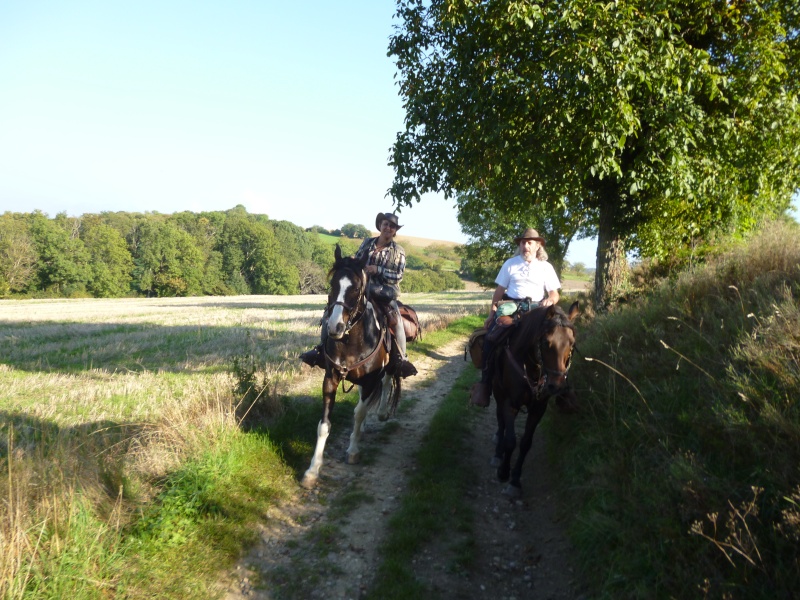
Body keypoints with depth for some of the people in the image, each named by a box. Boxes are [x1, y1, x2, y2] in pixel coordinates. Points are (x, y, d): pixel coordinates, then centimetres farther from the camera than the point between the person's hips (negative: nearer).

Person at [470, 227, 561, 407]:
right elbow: (499, 291, 15)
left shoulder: (546, 267, 11)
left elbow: (555, 294, 9)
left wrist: (550, 300, -15)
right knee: (490, 337, -24)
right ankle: (485, 383, -17)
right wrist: (491, 313, 9)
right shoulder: (510, 264, 12)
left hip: (536, 309, 0)